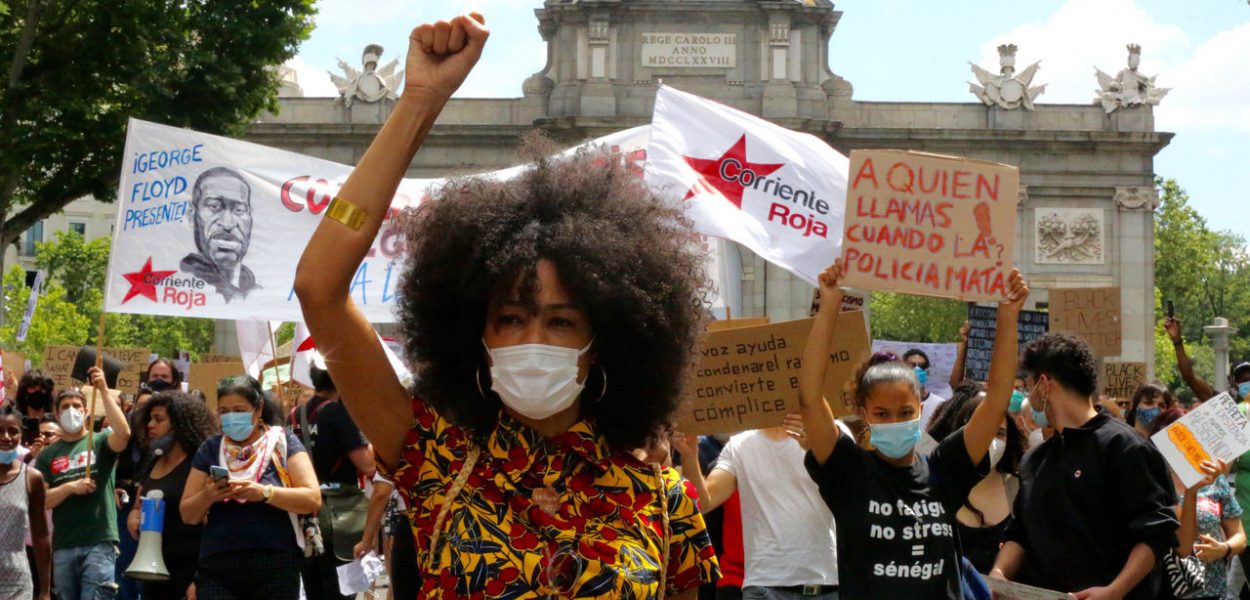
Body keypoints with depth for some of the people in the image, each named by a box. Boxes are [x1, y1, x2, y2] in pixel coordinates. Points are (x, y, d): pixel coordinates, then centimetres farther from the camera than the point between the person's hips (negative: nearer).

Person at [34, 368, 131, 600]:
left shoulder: (100, 442, 4)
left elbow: (123, 433, -19)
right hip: (63, 545, 4)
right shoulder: (48, 455, 10)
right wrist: (70, 487, -14)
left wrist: (103, 390, -20)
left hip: (100, 542, -4)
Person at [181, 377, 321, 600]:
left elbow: (313, 499, -6)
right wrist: (207, 496, -11)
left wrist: (264, 493, -21)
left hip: (276, 570, -1)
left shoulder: (283, 442, 4)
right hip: (217, 572, 2)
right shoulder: (210, 449, 11)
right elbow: (188, 514, 11)